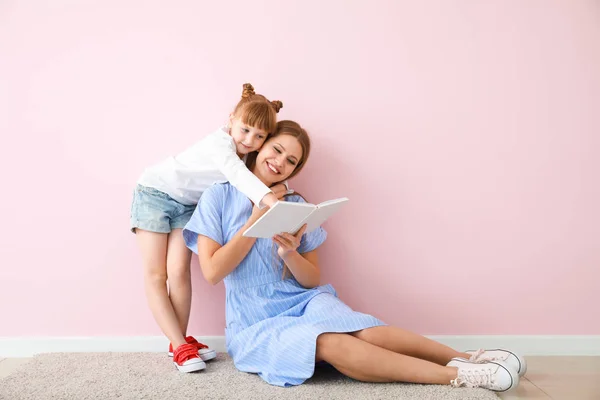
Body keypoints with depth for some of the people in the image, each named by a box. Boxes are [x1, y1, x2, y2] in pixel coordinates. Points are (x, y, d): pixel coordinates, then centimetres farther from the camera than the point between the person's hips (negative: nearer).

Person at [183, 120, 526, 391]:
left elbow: (313, 280, 5)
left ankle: (465, 358, -28)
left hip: (303, 302, 4)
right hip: (255, 326, -3)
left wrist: (290, 254, -16)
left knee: (365, 331, -30)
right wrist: (256, 220, -12)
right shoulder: (219, 197, -1)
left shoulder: (297, 206, 7)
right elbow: (212, 271, -10)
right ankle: (459, 376, -35)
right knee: (332, 344, -33)